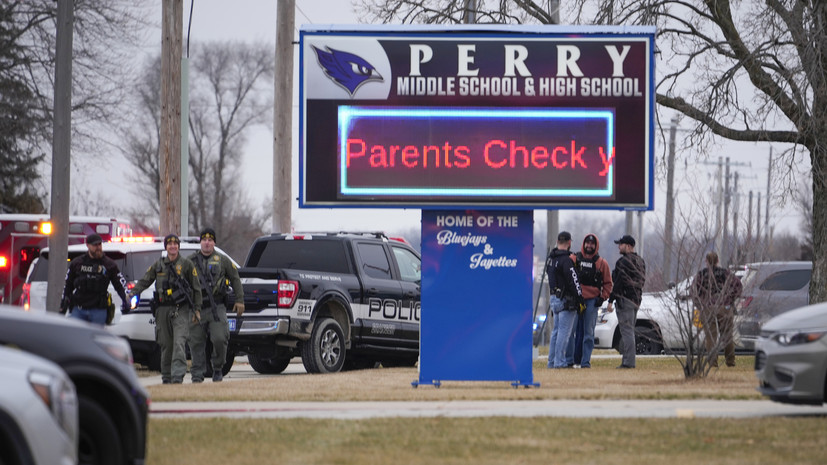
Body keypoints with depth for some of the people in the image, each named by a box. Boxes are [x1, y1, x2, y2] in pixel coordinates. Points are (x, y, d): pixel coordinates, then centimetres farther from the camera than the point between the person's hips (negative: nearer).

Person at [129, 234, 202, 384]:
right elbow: (144, 281, 14)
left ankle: (177, 376, -21)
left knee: (179, 342, -16)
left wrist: (197, 309, 2)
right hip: (163, 309, 3)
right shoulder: (158, 265, 12)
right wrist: (132, 293, -3)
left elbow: (196, 288, 7)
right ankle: (166, 376, 16)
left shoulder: (187, 265, 5)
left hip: (181, 310, -3)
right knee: (165, 344, 6)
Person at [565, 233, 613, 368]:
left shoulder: (601, 263, 8)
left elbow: (607, 283, 13)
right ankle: (569, 359, 1)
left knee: (588, 332, 0)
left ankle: (585, 361, 2)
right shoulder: (574, 259, 8)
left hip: (592, 301, 0)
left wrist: (602, 297, 1)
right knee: (571, 330, -4)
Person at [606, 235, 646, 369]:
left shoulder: (623, 262, -13)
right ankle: (627, 361, 15)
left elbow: (618, 283, -17)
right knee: (629, 330, 14)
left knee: (627, 331, -9)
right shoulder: (640, 261, 16)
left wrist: (611, 301, -15)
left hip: (625, 299, -9)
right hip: (636, 300, 9)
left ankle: (628, 362, -12)